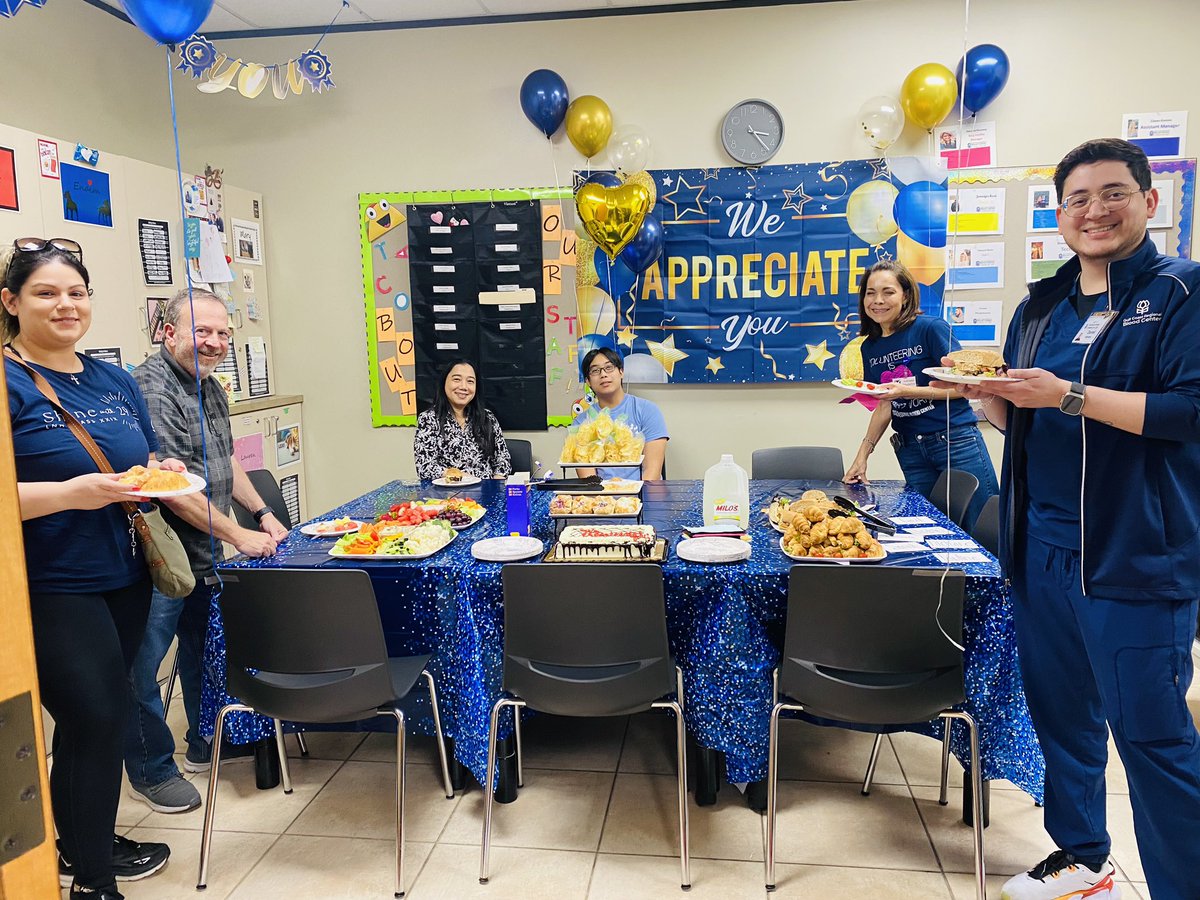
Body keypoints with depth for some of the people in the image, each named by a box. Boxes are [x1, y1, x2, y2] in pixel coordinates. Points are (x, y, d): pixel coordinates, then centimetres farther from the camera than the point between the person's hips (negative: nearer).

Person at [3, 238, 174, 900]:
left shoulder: (116, 382, 11)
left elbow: (148, 466, 19)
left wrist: (163, 474, -1)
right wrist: (70, 493, -27)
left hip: (124, 579, 7)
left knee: (91, 720, 19)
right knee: (98, 720, -3)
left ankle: (84, 845, 39)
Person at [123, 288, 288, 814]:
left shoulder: (209, 386, 11)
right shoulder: (152, 390, -19)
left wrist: (263, 513, 14)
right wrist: (238, 535, -20)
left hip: (205, 554, 10)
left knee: (203, 648, 21)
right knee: (144, 665, 4)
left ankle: (205, 745, 38)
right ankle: (150, 772, 20)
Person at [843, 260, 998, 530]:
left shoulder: (931, 328, -10)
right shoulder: (870, 347, 8)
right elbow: (884, 407, 10)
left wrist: (908, 391, -22)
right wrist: (862, 455, 2)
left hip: (956, 441, -5)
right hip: (910, 449, 5)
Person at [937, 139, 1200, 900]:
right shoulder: (1042, 306, 13)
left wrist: (1069, 394, -22)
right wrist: (984, 391, -3)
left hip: (1137, 552, -6)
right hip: (1043, 544, 6)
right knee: (1060, 710, 16)